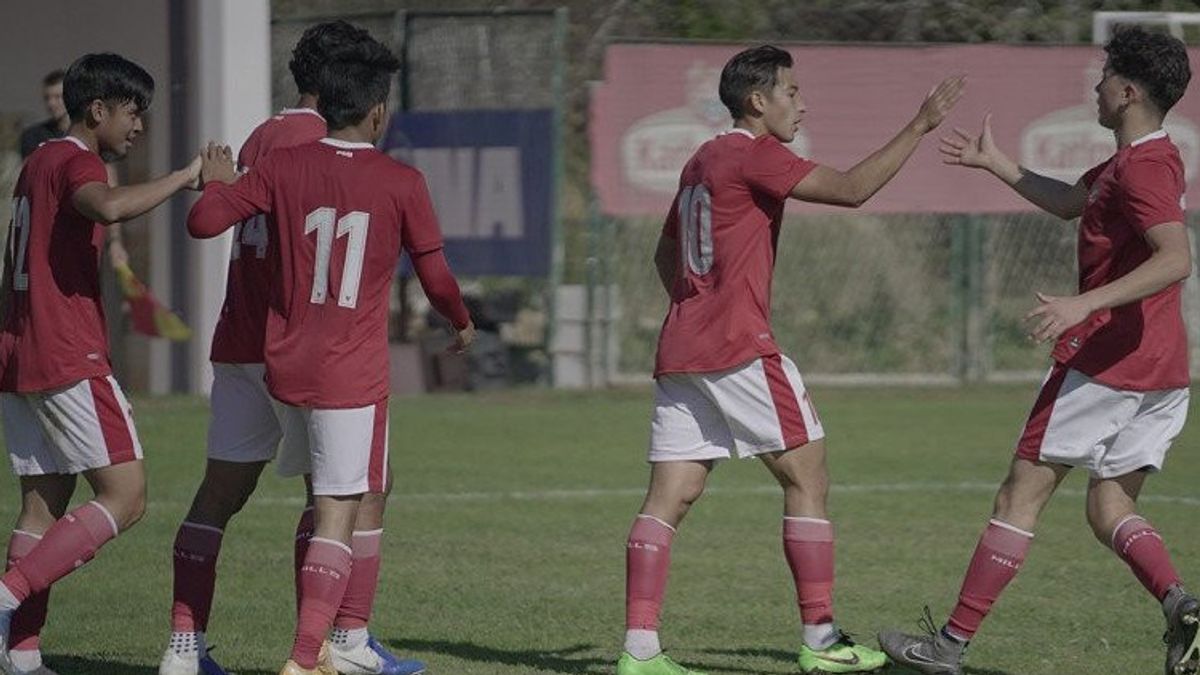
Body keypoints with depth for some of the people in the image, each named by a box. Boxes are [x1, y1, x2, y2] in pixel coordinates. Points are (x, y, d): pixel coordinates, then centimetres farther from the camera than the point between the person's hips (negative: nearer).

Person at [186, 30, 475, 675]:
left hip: (285, 371, 4)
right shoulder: (402, 184, -7)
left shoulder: (282, 167, -1)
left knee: (323, 502, 21)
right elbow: (436, 279, -1)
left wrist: (218, 184, 18)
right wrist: (463, 323, 20)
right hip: (352, 378, -4)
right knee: (339, 519, -3)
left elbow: (202, 222, -4)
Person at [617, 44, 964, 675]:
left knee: (669, 498, 2)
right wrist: (919, 127, -12)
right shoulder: (754, 156, -8)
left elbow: (665, 255, 28)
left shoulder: (700, 162, 19)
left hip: (679, 352, 9)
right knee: (806, 476, 0)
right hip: (739, 350, -9)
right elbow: (851, 189, -16)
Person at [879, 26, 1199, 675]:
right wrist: (995, 163, 40)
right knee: (1109, 510, 10)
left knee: (1021, 494, -1)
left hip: (1104, 357, -9)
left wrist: (1084, 304, -33)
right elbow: (1071, 202, 33)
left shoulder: (1141, 168, -15)